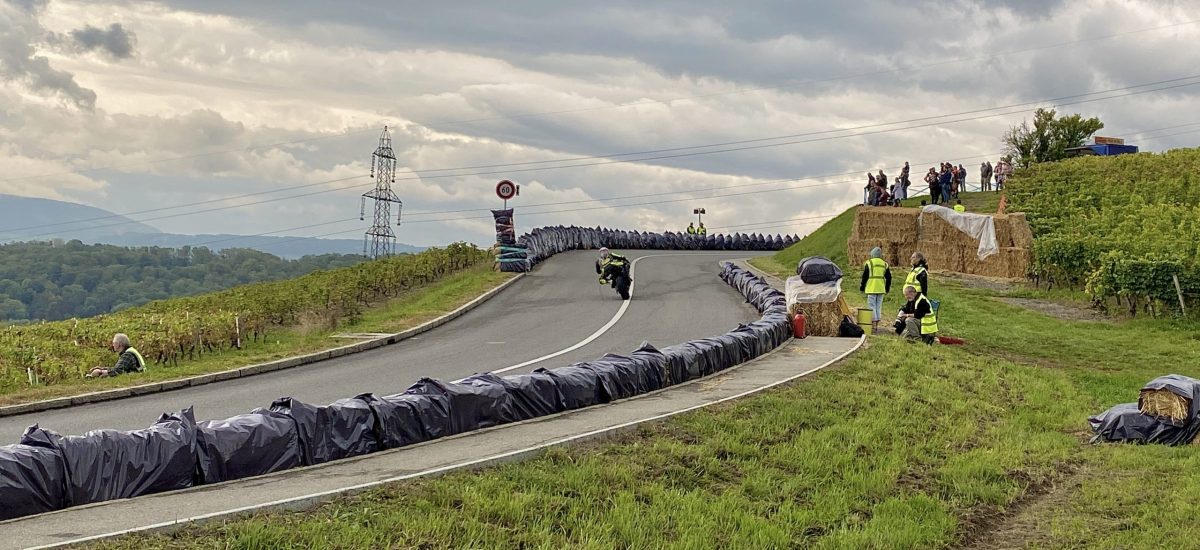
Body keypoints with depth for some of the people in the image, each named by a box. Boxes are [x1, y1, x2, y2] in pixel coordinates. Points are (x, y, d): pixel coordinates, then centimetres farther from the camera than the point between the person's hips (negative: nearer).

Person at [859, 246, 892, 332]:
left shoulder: (869, 263, -5)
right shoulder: (885, 264, 10)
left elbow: (865, 276, -5)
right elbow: (889, 277, 12)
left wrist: (862, 287, 5)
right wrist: (887, 288, 21)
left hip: (871, 289, -5)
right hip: (881, 289, 5)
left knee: (872, 306, -3)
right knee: (879, 306, 11)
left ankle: (873, 324, -9)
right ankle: (877, 324, 12)